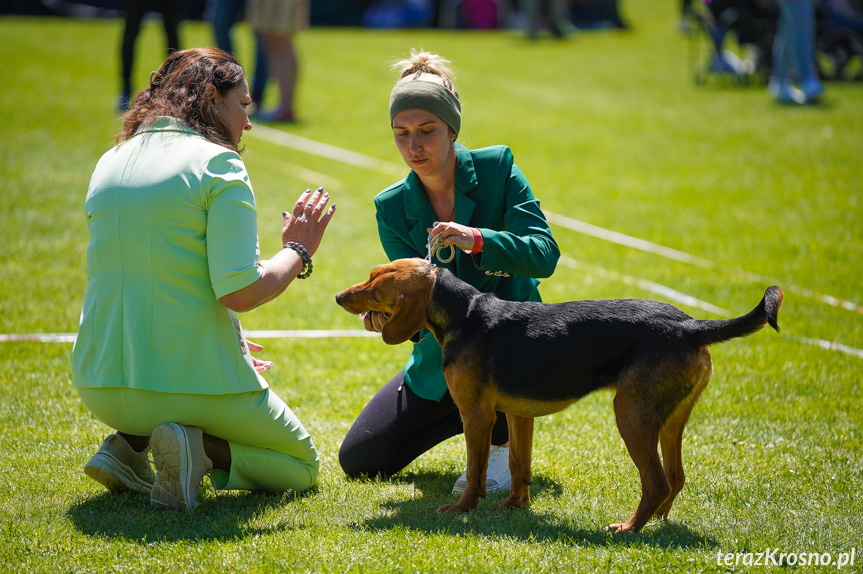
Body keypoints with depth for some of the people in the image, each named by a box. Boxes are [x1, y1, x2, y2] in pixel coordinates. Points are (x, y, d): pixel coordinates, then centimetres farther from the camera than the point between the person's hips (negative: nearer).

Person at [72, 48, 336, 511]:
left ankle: (128, 444, 11)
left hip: (100, 387, 6)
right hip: (194, 383, -6)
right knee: (301, 466, 19)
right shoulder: (218, 164, -10)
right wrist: (297, 252, 0)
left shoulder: (110, 163, 10)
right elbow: (240, 291, -19)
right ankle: (203, 446, -10)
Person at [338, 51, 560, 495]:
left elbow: (544, 253, -24)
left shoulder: (497, 168, -14)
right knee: (359, 459, -2)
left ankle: (500, 443, -11)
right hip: (439, 363, 4)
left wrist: (475, 239, -41)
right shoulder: (392, 208, -5)